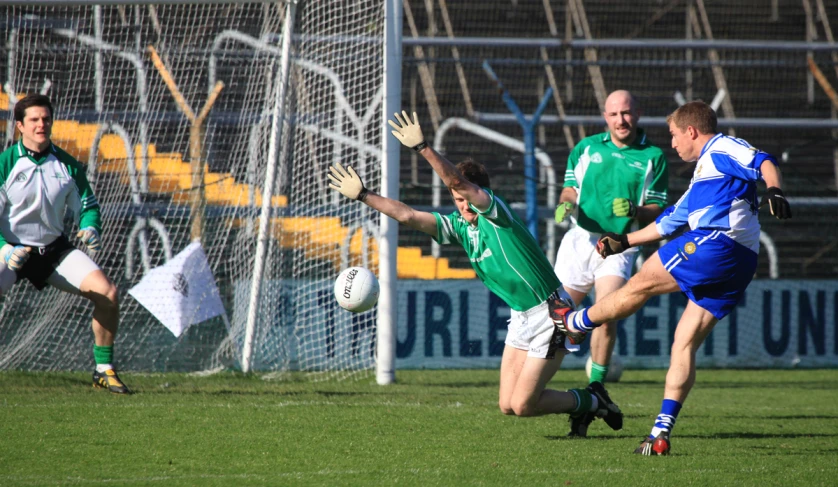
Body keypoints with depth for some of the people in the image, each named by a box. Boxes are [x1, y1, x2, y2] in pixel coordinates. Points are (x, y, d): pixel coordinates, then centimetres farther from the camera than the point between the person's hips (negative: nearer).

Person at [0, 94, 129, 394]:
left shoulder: (67, 166, 1)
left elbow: (86, 205, 10)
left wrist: (91, 228, -13)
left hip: (54, 248, 4)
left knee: (107, 292, -12)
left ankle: (104, 370, 3)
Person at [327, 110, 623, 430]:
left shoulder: (496, 212, -17)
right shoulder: (459, 225, 4)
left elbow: (457, 181, -32)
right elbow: (409, 216, 8)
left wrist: (422, 148, -41)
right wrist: (362, 195, 5)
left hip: (551, 315, -8)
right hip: (521, 317, 8)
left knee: (523, 405, -8)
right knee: (508, 405, 4)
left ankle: (593, 401, 16)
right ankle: (585, 403, 22)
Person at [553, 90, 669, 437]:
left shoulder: (653, 157, 3)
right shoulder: (586, 148, 11)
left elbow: (657, 210, 1)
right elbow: (570, 188, 17)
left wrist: (635, 212, -19)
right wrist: (565, 204, -6)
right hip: (580, 238, 3)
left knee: (606, 315, -21)